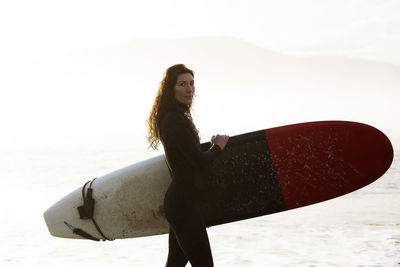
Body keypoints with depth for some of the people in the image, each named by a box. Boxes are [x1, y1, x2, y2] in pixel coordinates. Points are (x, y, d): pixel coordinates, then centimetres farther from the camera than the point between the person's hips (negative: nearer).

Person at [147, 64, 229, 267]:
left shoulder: (174, 117, 15)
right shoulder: (175, 120, -17)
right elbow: (199, 161, -19)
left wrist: (213, 146, 16)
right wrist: (217, 147, -1)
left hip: (179, 200, 11)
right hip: (183, 202, -11)